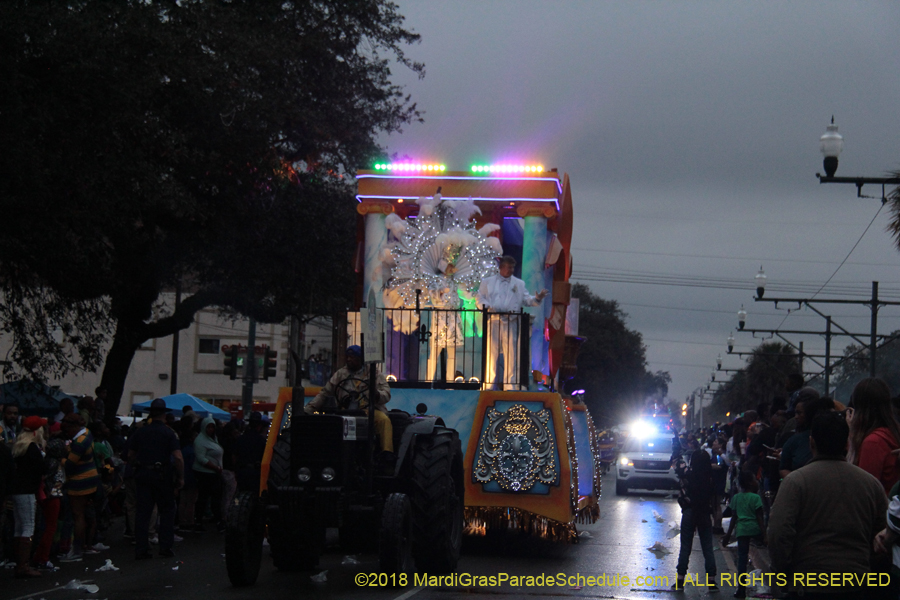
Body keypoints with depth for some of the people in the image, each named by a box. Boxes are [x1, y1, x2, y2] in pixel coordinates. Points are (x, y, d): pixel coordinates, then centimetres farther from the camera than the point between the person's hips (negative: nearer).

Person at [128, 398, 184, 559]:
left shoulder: (139, 432, 5)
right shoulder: (168, 433, -6)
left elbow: (130, 456, 8)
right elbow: (178, 457, -14)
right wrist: (180, 477, -6)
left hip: (142, 474, 3)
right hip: (163, 476, -3)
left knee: (142, 512, 5)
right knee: (167, 510, 9)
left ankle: (141, 549, 2)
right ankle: (165, 546, 5)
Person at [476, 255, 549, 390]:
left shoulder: (519, 284, 17)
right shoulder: (487, 282, 14)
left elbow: (527, 300, 11)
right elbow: (480, 299, 9)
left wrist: (537, 298, -9)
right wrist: (488, 307, -11)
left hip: (511, 323, 1)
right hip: (493, 322, -1)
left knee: (511, 353, -3)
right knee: (491, 354, -1)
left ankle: (510, 386, 2)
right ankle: (490, 386, 5)